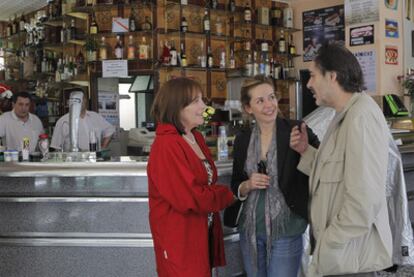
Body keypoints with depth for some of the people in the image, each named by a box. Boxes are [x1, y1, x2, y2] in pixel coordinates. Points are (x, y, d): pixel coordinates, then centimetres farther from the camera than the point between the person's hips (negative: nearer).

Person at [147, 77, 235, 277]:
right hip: (180, 239, -9)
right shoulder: (166, 146, -22)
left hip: (202, 233, 9)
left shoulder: (196, 137, 8)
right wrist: (227, 195, -11)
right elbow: (190, 198, -25)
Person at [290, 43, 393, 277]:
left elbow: (364, 200, -27)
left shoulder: (361, 117, -20)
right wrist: (306, 151, 1)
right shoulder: (346, 115, 13)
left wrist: (329, 245, -18)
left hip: (350, 257, -9)